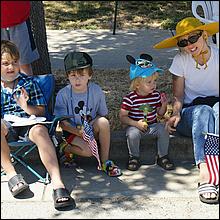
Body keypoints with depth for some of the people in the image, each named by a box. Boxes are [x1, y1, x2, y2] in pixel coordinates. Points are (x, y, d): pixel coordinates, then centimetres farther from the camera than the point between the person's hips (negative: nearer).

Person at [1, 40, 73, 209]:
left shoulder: (28, 82, 14)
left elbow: (41, 111, 11)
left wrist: (26, 107, -11)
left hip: (28, 125, 0)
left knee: (40, 130, -35)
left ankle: (57, 182, -46)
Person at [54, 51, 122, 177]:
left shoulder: (96, 91, -9)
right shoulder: (63, 95, -14)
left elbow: (102, 115, -1)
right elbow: (62, 122, -11)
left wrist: (89, 127, -18)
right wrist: (78, 131, -27)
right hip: (72, 131, -3)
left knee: (104, 122, -30)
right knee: (89, 150, -30)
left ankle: (104, 161, -16)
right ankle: (65, 148, 3)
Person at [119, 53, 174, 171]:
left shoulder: (156, 95, -1)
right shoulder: (130, 98, -14)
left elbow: (160, 113, 9)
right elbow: (122, 116, -13)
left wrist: (164, 105, -12)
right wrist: (136, 123, -24)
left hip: (152, 125, 4)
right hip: (135, 125, -3)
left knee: (163, 130, -22)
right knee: (133, 134, -33)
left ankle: (162, 157, -1)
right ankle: (134, 157, -7)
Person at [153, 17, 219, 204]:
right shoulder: (181, 60, -1)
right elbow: (178, 95, -2)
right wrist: (175, 114, -22)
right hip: (190, 115, -1)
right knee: (203, 111, -37)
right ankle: (205, 171, -57)